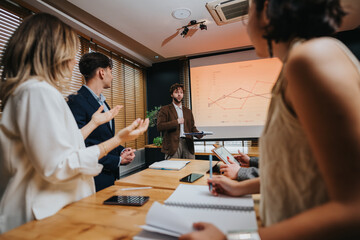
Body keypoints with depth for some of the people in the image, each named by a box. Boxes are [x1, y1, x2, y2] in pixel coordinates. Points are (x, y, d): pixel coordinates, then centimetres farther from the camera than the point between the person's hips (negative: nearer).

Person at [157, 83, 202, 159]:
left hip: (188, 144, 4)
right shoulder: (165, 110, 3)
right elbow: (159, 126, -9)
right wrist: (176, 122, -14)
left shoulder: (188, 111, 18)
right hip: (173, 145, -4)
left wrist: (199, 134, -2)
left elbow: (192, 128, 18)